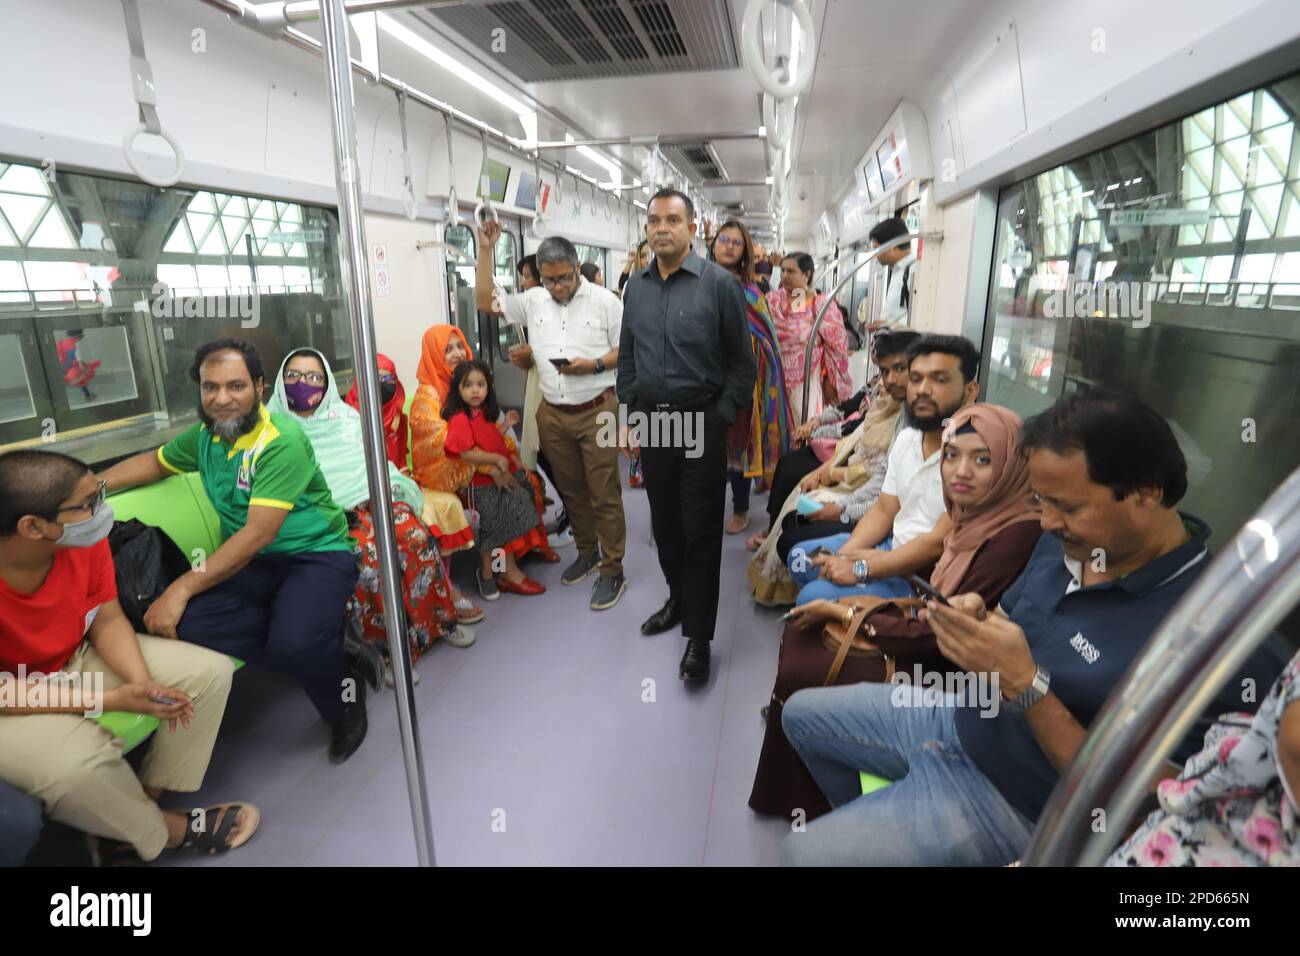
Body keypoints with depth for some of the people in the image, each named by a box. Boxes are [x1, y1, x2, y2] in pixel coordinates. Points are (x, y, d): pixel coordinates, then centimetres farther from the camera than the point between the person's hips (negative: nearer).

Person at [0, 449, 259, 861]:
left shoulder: (86, 540, -18)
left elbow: (107, 620, -5)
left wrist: (142, 681, -21)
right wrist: (111, 700, -29)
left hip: (78, 658, 6)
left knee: (211, 672, -4)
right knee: (78, 761, -33)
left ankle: (143, 798, 4)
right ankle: (158, 830, 0)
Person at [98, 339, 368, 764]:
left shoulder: (282, 439, -19)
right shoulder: (206, 434, 5)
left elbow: (259, 533, -24)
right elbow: (155, 462, 27)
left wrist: (184, 587, -25)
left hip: (316, 554, -7)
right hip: (251, 562, 7)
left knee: (294, 642, -34)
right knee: (187, 622, -23)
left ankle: (344, 696, 1)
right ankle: (320, 643, -8)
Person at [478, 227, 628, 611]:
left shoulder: (605, 301, -4)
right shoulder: (533, 301, 7)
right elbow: (486, 302, 13)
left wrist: (594, 365, -19)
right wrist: (486, 251, 6)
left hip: (597, 411, -4)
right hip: (552, 414, 5)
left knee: (604, 495, -1)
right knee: (570, 490, 15)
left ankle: (612, 570, 10)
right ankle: (587, 552, 33)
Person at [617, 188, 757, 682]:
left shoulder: (719, 283, -7)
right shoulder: (635, 286, 8)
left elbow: (742, 360, -4)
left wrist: (722, 417, -9)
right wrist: (631, 411, 9)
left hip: (701, 423, -5)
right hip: (651, 422, 5)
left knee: (700, 530, 1)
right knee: (664, 523, 16)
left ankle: (698, 636, 12)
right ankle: (678, 598, 37)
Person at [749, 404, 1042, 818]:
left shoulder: (1018, 535, -26)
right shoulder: (981, 515, 0)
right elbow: (939, 601, 7)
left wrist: (849, 614, -16)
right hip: (929, 641, 9)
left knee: (798, 674, -8)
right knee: (798, 635, 8)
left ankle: (808, 803, 21)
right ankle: (791, 789, 26)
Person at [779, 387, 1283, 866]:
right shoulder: (1067, 539, -4)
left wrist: (1026, 686, -33)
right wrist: (974, 620, -13)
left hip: (1011, 797, -7)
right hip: (959, 717, 8)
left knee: (803, 853, -11)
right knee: (802, 714, 18)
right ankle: (868, 826, 38)